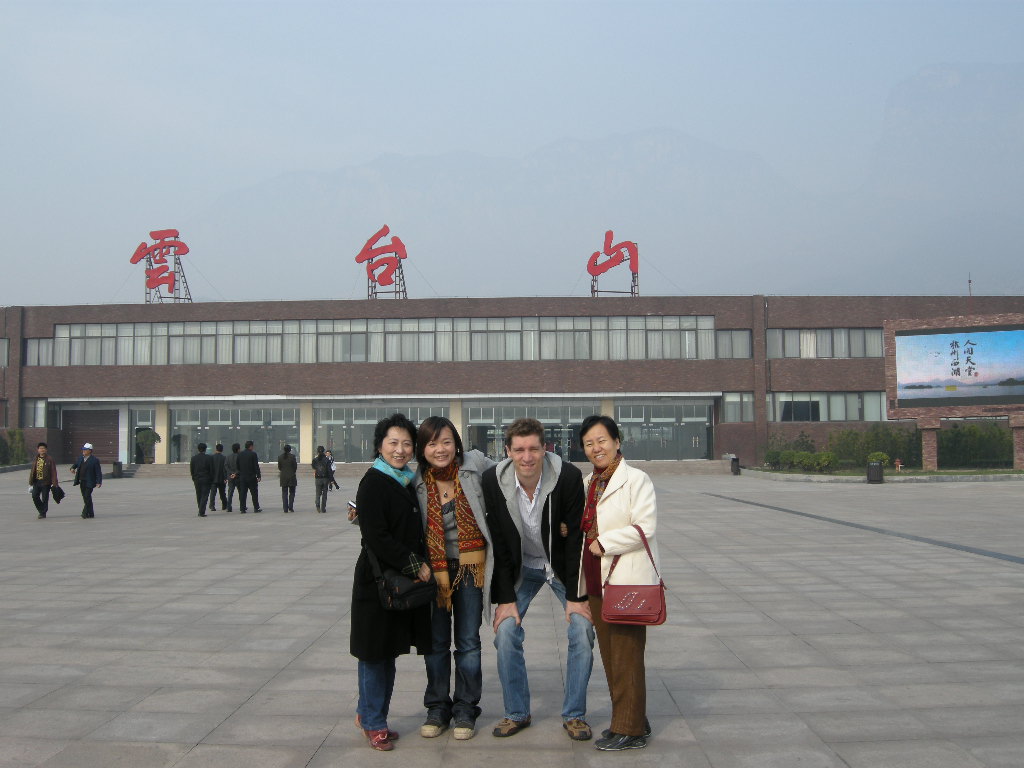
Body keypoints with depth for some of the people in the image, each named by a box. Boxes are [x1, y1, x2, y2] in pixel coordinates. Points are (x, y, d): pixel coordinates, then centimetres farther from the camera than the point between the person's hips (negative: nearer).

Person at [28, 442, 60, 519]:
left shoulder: (49, 459, -5)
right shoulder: (36, 459, 10)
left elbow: (53, 471, -8)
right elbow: (32, 470, 15)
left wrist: (54, 483, -13)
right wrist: (31, 481, 12)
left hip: (46, 482, -5)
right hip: (37, 481, 5)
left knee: (45, 498, 1)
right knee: (35, 496, -3)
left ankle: (43, 513, 12)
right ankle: (41, 510, 18)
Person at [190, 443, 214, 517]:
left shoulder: (193, 458, 2)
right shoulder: (209, 458, -8)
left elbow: (191, 470, 5)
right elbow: (212, 470, -7)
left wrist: (194, 479, 15)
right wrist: (212, 480, 2)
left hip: (197, 480, 3)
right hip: (206, 480, -3)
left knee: (199, 496, 15)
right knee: (204, 496, -2)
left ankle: (201, 511, 21)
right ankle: (202, 512, -10)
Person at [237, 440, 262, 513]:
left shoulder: (240, 454, 6)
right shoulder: (253, 454, -10)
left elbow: (238, 466, 11)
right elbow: (256, 466, -11)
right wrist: (259, 476, -8)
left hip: (242, 477, 4)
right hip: (251, 477, -4)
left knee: (242, 493, 4)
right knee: (254, 493, 5)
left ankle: (243, 509, 2)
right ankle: (256, 508, 7)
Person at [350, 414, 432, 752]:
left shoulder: (407, 482, 10)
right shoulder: (373, 483, -13)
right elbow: (376, 537, -19)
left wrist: (421, 564, 6)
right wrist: (415, 565, -16)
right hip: (377, 580, -7)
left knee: (390, 651, 15)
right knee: (374, 652, 3)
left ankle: (368, 712, 30)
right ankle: (373, 723, 17)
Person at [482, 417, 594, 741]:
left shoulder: (569, 477, -24)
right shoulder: (493, 480, -19)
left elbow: (576, 538, -18)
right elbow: (498, 542, -12)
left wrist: (576, 596, -16)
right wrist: (505, 598, -12)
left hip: (563, 566, -1)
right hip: (520, 567, 1)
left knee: (583, 632, -9)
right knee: (505, 633, -8)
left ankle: (574, 714, 9)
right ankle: (516, 713, 11)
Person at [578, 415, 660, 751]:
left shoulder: (636, 479, -8)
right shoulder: (587, 483, 16)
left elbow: (645, 527, -17)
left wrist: (604, 543, -16)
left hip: (627, 581, -8)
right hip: (596, 581, 8)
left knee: (626, 657, -3)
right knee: (609, 656, 13)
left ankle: (630, 730, 8)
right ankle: (632, 720, 26)